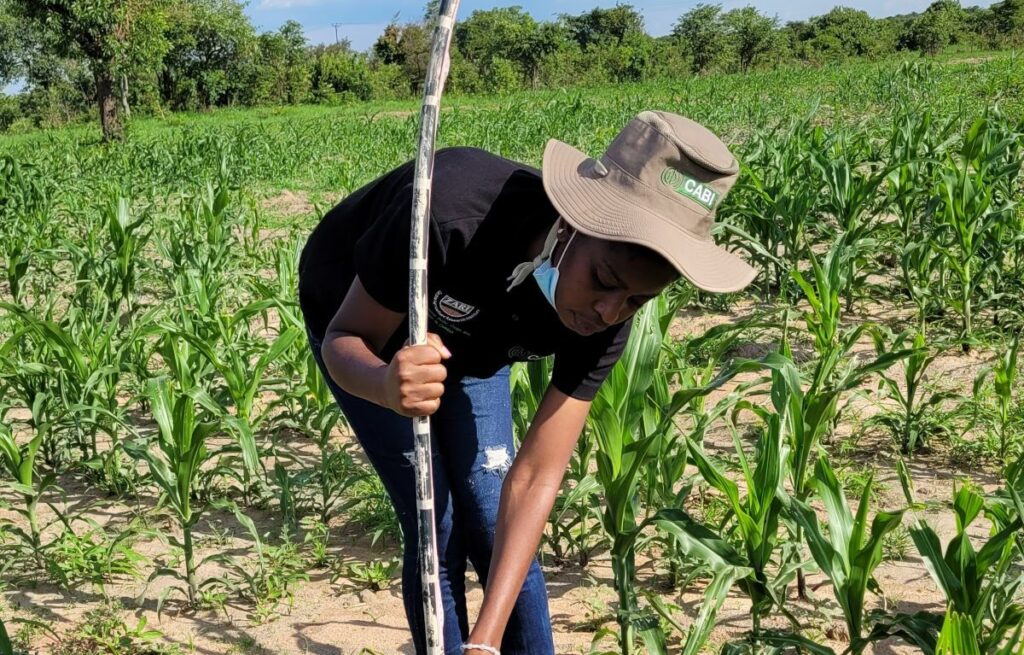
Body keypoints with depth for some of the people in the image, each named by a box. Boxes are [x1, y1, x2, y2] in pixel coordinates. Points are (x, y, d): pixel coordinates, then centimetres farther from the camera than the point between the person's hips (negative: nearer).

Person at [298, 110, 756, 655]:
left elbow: (534, 478, -27)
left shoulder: (603, 317, -29)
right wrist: (388, 386, -54)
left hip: (470, 338, 3)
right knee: (436, 530, -9)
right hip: (360, 317, -3)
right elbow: (345, 339, -30)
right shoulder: (452, 211, -44)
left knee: (493, 524, -2)